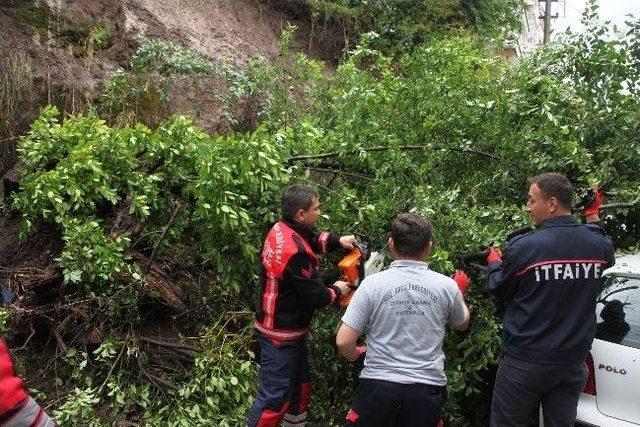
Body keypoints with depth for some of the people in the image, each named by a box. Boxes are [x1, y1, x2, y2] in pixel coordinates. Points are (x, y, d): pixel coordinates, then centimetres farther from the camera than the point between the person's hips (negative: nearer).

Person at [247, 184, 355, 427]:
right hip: (281, 336, -10)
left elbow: (311, 240, 19)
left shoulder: (280, 229, -3)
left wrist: (337, 241, 4)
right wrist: (337, 291, -2)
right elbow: (315, 296, -22)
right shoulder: (295, 253, -30)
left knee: (300, 386, 24)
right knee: (275, 397, 1)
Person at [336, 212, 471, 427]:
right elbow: (462, 324, 17)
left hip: (379, 382, -2)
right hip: (427, 386, 2)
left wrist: (356, 354, 11)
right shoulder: (447, 286, -5)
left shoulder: (373, 283, -11)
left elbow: (344, 342, -12)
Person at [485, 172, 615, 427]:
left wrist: (494, 262, 15)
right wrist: (593, 215, 29)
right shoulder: (598, 245, -4)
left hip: (525, 364, -5)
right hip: (573, 363, 5)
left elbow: (497, 289, -4)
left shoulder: (523, 246, -20)